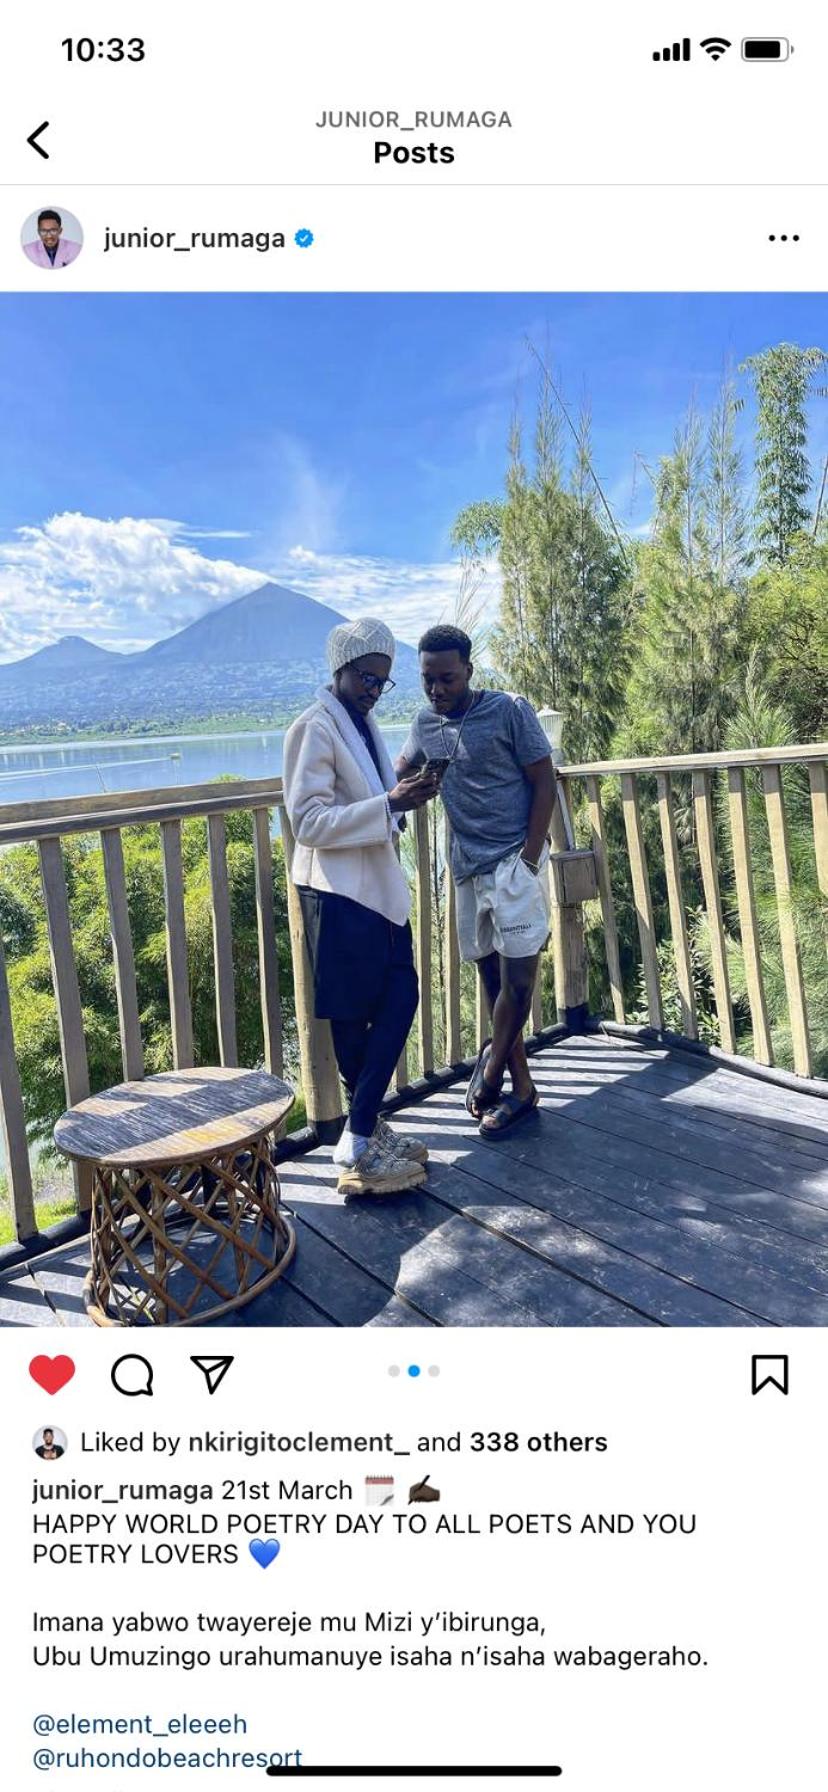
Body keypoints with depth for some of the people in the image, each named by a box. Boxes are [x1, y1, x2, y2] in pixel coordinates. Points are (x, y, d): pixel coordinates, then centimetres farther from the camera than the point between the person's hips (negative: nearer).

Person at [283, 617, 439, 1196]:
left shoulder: (363, 723, 15)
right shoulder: (315, 727, -13)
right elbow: (310, 822, -20)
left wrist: (406, 796, 7)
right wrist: (389, 805, -25)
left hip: (379, 884, 9)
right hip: (339, 891, -9)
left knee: (401, 998, 8)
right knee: (354, 1015, -2)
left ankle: (367, 1130, 21)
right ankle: (359, 1150, 10)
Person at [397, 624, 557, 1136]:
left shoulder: (511, 711, -8)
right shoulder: (426, 723, 8)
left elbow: (544, 782, -7)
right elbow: (402, 769, 26)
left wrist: (528, 859, -14)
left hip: (516, 862, -5)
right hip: (469, 867, 6)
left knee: (518, 980, -7)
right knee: (494, 979, 9)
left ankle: (493, 1066, 14)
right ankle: (521, 1088, 19)